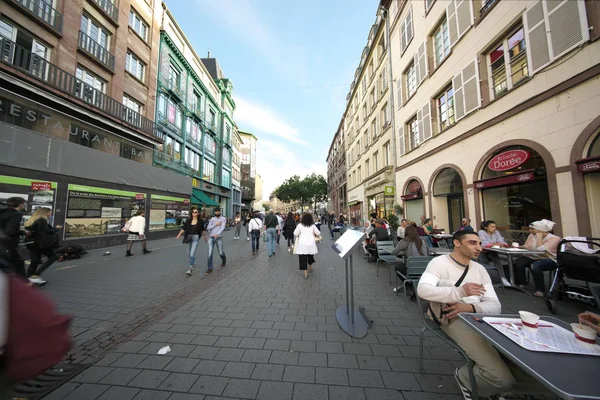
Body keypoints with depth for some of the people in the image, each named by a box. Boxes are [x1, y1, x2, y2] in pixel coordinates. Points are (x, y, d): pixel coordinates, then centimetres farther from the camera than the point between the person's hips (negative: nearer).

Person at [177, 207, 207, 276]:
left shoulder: (200, 221, -3)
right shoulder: (188, 220, 2)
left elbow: (203, 230, 6)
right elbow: (183, 228, -3)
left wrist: (205, 237, 14)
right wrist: (179, 234, -19)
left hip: (196, 238, -4)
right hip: (189, 237, 4)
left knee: (192, 254, -11)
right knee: (190, 253, 20)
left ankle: (190, 269, -6)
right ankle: (193, 264, 43)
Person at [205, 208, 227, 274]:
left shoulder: (223, 219, -2)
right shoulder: (212, 219, 8)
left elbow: (222, 228, -16)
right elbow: (208, 228, 3)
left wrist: (217, 234, -31)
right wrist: (215, 224, -10)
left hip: (219, 238, -2)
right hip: (211, 238, 2)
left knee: (220, 252, 10)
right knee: (210, 253, -3)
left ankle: (224, 260, 42)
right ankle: (209, 268, 5)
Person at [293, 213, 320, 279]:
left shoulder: (300, 225, -2)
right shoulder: (312, 225, 2)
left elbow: (295, 234, -1)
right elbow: (318, 233, 4)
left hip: (302, 244, -2)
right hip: (311, 243, 3)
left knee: (303, 259, 3)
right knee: (310, 256, 24)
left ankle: (305, 273, 2)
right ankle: (310, 267, 44)